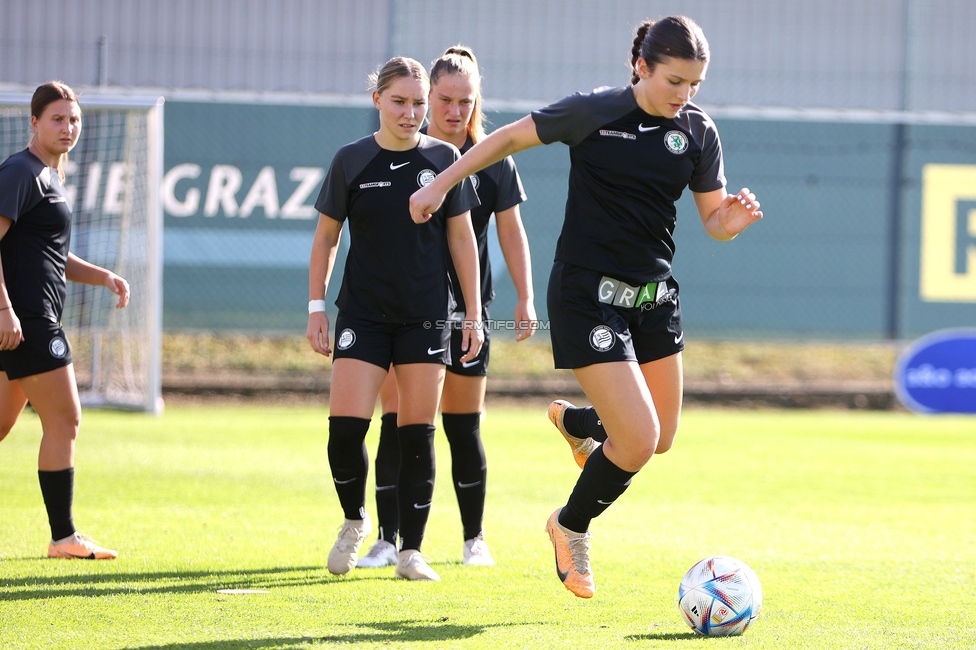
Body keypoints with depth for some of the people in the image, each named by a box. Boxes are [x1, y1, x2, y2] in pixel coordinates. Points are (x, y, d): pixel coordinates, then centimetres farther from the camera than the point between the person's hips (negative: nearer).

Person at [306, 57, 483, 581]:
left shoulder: (444, 159, 2)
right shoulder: (352, 161, 1)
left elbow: (461, 239, 7)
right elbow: (326, 237, 8)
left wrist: (473, 315, 5)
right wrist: (316, 307, 2)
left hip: (426, 316, 0)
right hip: (363, 313, 0)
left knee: (417, 433, 0)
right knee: (346, 425, -11)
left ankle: (411, 551, 8)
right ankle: (354, 520, 14)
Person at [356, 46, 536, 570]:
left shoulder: (493, 160, 3)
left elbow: (511, 231, 6)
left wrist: (525, 299, -2)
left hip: (464, 310, 1)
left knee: (464, 429, 6)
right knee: (396, 424, -7)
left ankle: (474, 538, 20)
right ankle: (388, 541, -5)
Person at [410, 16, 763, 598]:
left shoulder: (698, 131, 0)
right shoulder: (594, 113, -13)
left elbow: (714, 220, 4)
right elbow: (511, 137, -2)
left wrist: (735, 218, -19)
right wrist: (441, 185, 0)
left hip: (655, 297, 6)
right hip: (589, 294, -6)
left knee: (661, 436, 13)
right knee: (638, 441, -14)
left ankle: (576, 422, 46)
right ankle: (572, 529, 14)